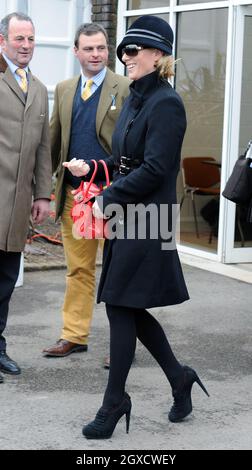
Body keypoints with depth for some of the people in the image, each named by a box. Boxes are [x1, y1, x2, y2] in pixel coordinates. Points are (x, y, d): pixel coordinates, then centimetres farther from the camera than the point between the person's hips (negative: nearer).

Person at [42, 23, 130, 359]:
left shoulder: (126, 89, -4)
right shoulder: (64, 90, 12)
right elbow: (54, 141, 16)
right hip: (73, 194, 5)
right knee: (78, 269, 13)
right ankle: (74, 336, 22)